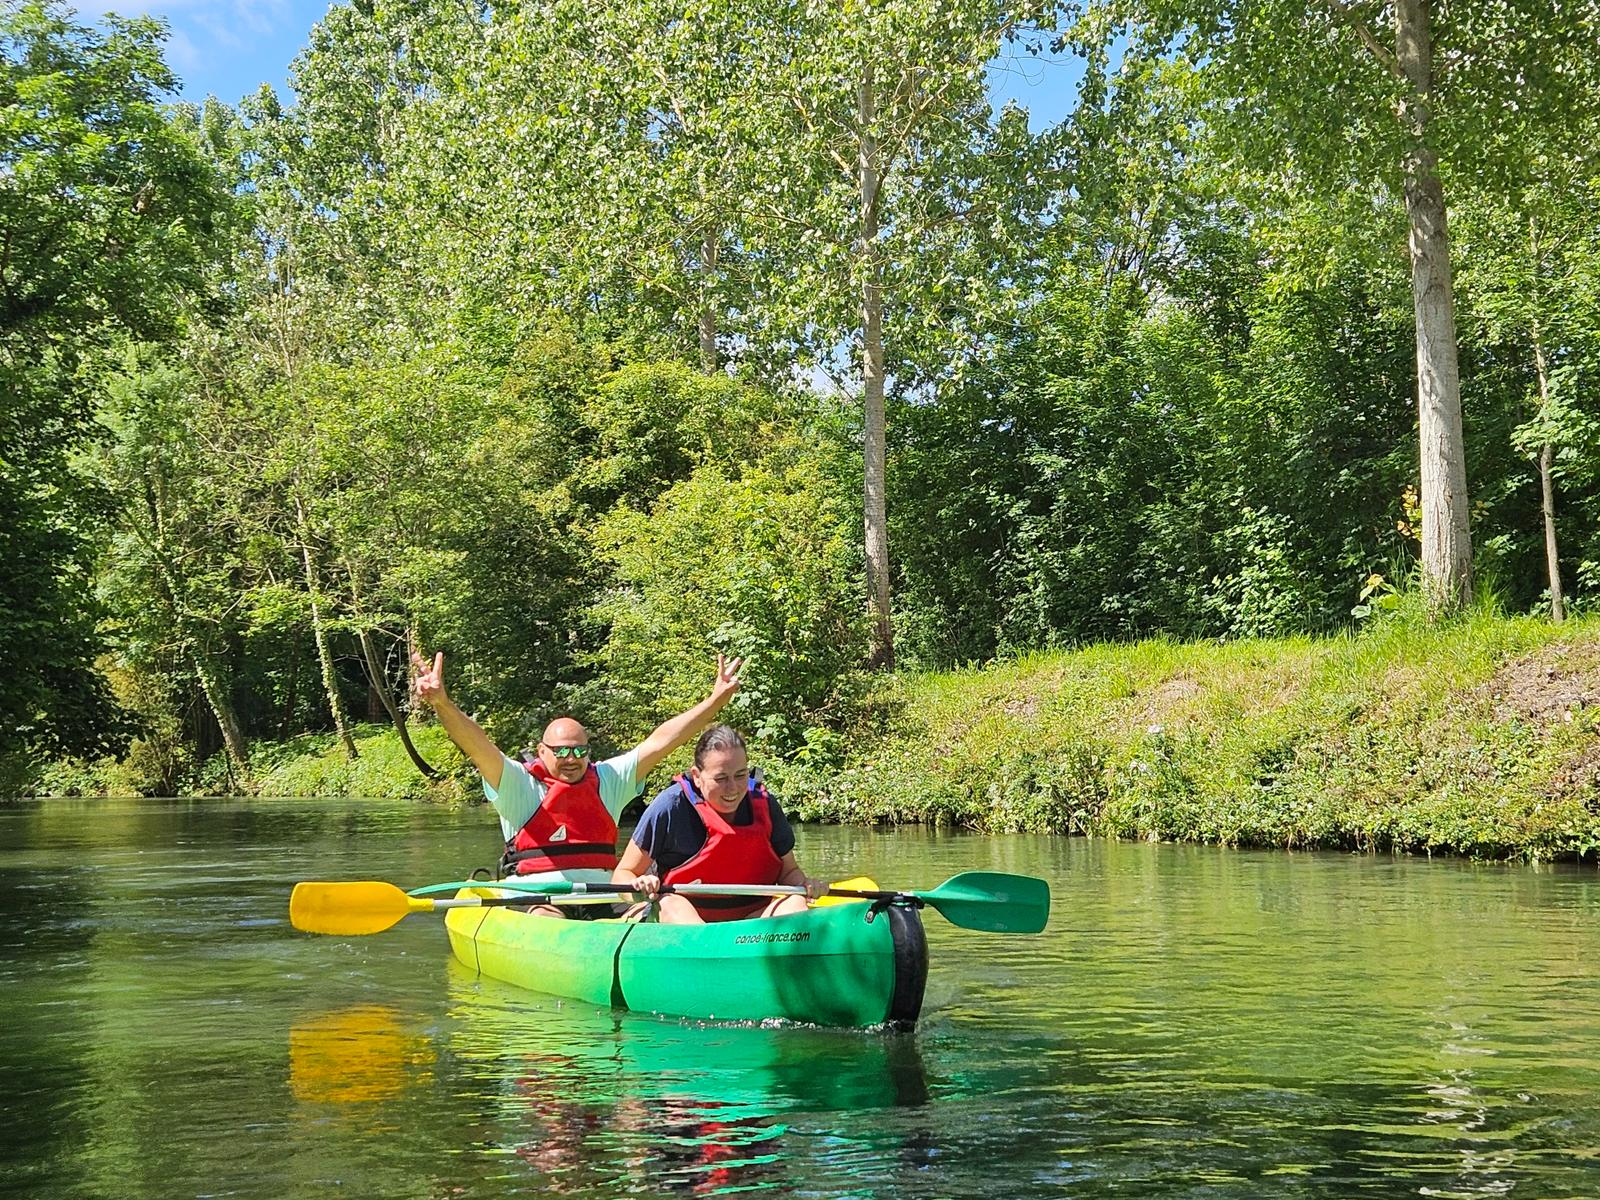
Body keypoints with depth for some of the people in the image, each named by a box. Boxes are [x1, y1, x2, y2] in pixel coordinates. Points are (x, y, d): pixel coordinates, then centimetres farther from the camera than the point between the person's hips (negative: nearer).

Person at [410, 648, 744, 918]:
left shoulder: (607, 780, 14)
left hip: (601, 897, 4)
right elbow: (479, 748, -14)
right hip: (538, 900, -4)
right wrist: (442, 703, -32)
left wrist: (717, 699, 7)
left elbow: (659, 743, 11)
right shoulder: (520, 785, 3)